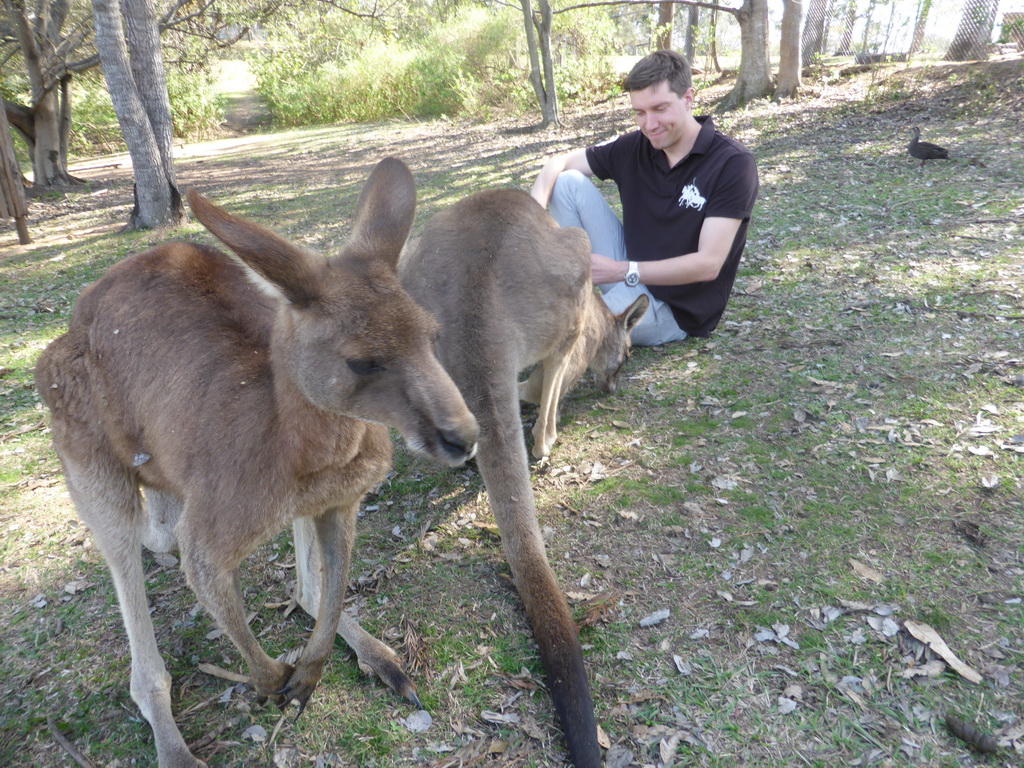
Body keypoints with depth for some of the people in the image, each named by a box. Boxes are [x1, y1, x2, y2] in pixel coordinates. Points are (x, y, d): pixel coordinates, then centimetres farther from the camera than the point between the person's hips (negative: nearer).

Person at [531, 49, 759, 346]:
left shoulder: (733, 163, -17)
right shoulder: (634, 147, -5)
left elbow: (709, 264, -23)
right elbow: (559, 162, 4)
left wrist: (621, 271, -28)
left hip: (674, 307, -5)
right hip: (630, 272, 6)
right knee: (568, 182, -8)